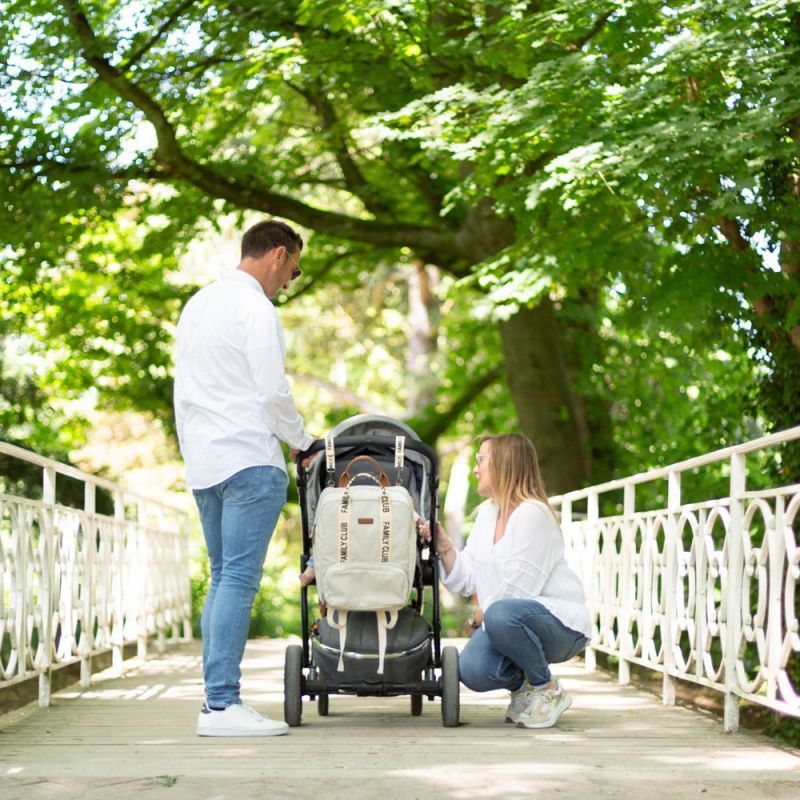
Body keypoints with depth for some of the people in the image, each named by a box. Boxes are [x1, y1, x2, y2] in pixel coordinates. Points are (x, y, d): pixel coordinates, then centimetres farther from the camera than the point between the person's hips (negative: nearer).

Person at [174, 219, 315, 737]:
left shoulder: (198, 303, 19)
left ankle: (218, 696, 9)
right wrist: (302, 443, 0)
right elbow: (273, 392, -14)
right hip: (249, 460, -9)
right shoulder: (255, 309, -9)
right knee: (240, 579, -10)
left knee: (223, 578, 12)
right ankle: (222, 704, -14)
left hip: (203, 462, 9)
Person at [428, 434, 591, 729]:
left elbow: (518, 588, -16)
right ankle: (522, 684, 10)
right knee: (472, 671, -24)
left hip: (561, 625, -6)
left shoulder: (532, 514, -13)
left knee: (501, 615, -39)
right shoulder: (486, 513, 14)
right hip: (507, 625, 6)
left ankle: (548, 690, -14)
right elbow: (466, 580, 9)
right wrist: (444, 547, -6)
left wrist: (481, 615, -3)